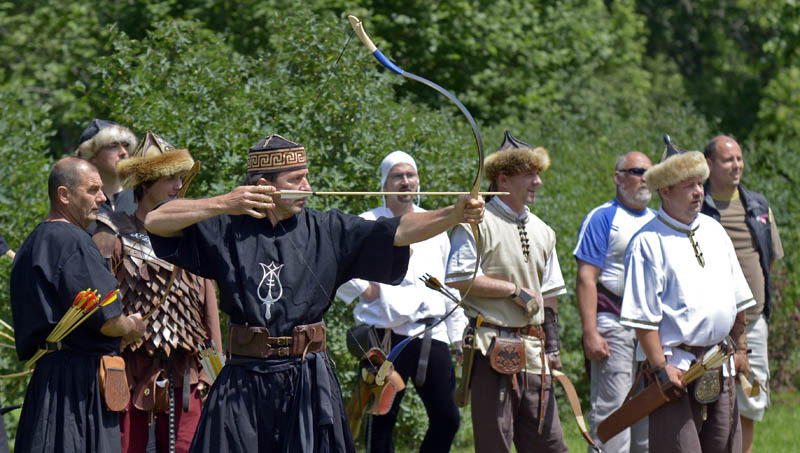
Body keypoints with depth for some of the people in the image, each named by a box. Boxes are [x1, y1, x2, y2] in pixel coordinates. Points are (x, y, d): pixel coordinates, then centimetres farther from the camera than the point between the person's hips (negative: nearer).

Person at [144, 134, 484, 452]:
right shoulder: (228, 230, 0)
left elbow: (396, 232, -7)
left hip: (309, 382, 1)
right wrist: (223, 204, -15)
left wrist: (454, 214, -23)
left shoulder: (327, 231, 3)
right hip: (244, 384, -1)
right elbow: (156, 221, -5)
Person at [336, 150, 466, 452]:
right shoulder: (369, 224, 1)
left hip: (433, 335, 4)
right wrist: (364, 289, -10)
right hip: (389, 335, -4)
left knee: (446, 419, 3)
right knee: (383, 421, 0)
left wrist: (459, 336, 15)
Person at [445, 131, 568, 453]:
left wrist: (552, 347, 14)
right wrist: (514, 289, -11)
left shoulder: (542, 232, 17)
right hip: (493, 348, -6)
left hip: (532, 352, 6)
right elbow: (457, 280, -14)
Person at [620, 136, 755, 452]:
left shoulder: (713, 231, 14)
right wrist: (661, 368, -17)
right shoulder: (648, 242, -8)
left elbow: (738, 299, 21)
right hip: (675, 366, -7)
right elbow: (642, 317, -13)